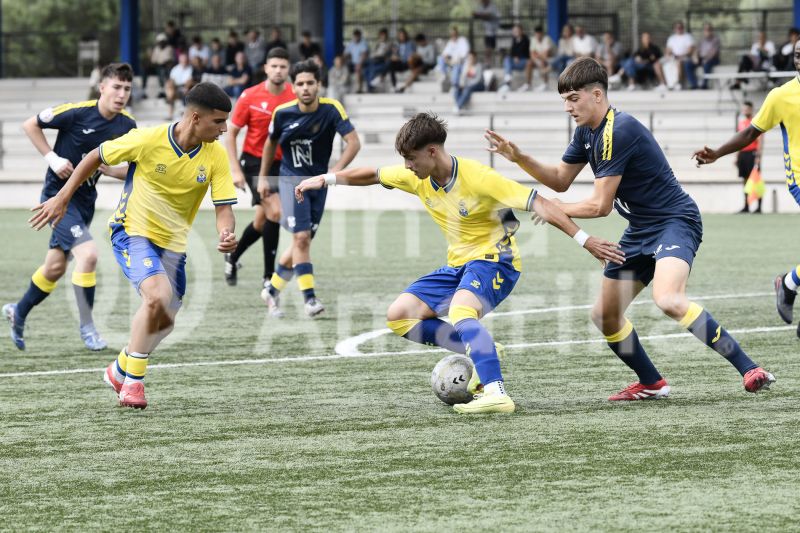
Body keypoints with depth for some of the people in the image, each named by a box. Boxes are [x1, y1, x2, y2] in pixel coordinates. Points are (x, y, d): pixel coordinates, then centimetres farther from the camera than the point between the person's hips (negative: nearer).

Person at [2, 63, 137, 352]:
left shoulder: (127, 126, -4)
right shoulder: (77, 112, -19)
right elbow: (30, 125, -6)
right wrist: (52, 158, -15)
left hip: (85, 200, 6)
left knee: (55, 267, 16)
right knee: (88, 253, -22)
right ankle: (86, 325, -8)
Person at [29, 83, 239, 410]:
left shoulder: (216, 156, -10)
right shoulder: (148, 140, -20)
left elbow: (224, 208, -10)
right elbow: (95, 157, -6)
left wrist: (226, 234, -33)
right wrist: (61, 199, -4)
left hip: (172, 243, 6)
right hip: (132, 232, -5)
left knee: (163, 322, 12)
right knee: (158, 295, -28)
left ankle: (120, 370, 39)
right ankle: (133, 382, -13)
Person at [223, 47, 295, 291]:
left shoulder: (295, 96, -4)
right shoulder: (250, 97, -9)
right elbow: (231, 134, -3)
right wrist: (235, 170, -10)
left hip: (282, 164, 4)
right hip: (255, 161, -4)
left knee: (262, 221, 10)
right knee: (275, 211, -21)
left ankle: (233, 257, 38)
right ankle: (268, 276, -14)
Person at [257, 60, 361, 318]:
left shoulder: (331, 109, -13)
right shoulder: (282, 113, -9)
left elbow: (354, 142, -18)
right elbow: (271, 143, 10)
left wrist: (335, 171, -28)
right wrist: (262, 177, 15)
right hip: (292, 180, -2)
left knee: (302, 242, 8)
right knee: (301, 238, -16)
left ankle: (272, 289, 28)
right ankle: (309, 298, -15)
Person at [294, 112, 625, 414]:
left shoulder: (478, 178, -23)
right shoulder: (418, 178, -1)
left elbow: (537, 203, -25)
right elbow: (373, 175, 18)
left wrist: (585, 240, -30)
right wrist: (325, 179, 15)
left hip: (494, 260, -8)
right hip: (458, 265, 8)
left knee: (459, 311, -37)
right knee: (399, 316, -2)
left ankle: (496, 393, -48)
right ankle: (481, 351, 0)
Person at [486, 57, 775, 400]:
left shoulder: (619, 131, -22)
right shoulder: (587, 132, 8)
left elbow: (601, 205, -20)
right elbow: (560, 180, 18)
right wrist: (518, 158, 4)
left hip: (675, 221, -10)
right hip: (640, 231, 10)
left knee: (668, 300, -34)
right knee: (605, 316, 8)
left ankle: (750, 370, -30)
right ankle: (651, 384, 24)